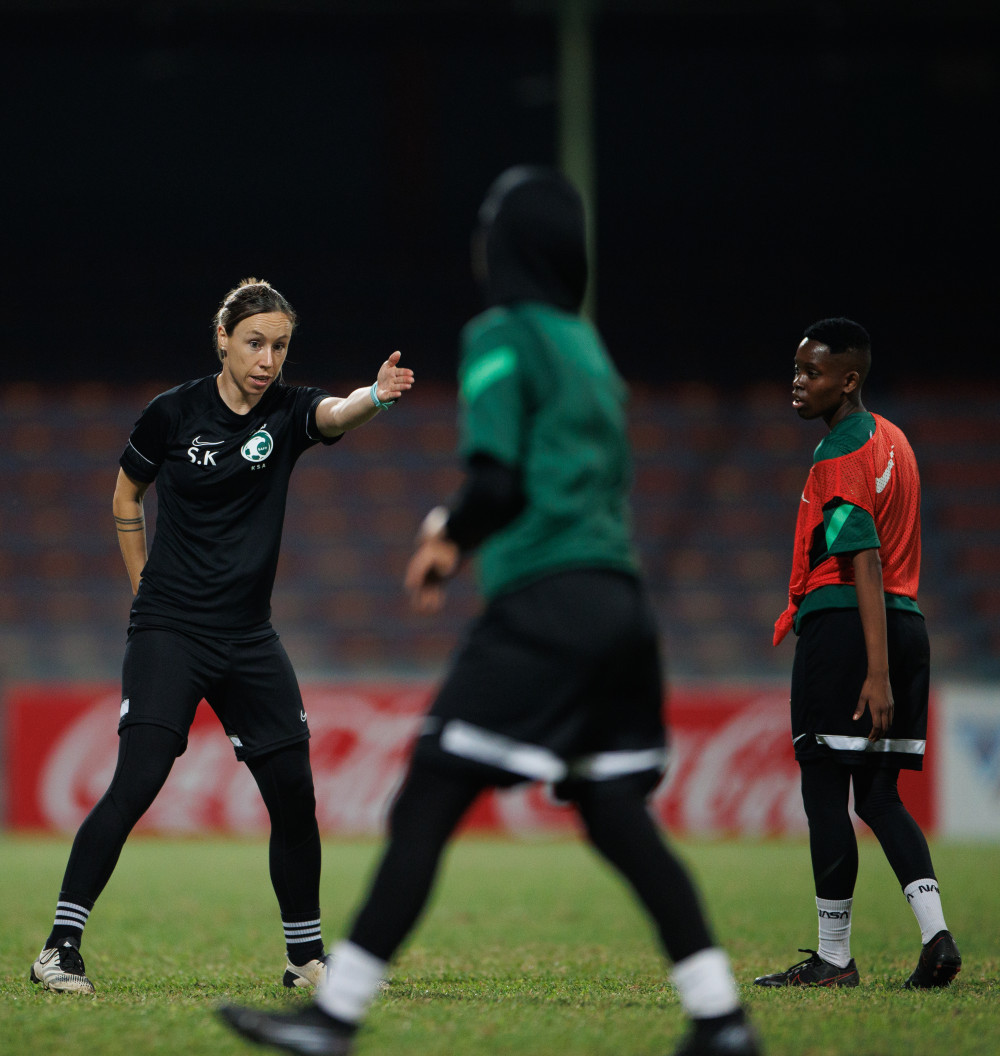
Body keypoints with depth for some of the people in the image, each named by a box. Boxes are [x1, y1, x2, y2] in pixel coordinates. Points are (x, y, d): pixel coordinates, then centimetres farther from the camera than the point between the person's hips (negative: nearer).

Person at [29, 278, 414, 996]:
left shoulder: (288, 411, 0)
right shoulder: (173, 413, -4)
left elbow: (336, 415, -25)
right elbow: (127, 494, 13)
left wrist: (375, 397, -46)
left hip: (249, 636, 3)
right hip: (170, 631, -3)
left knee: (293, 792, 1)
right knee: (138, 780, -17)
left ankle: (306, 956, 17)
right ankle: (60, 948, -14)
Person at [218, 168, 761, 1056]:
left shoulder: (502, 339, -3)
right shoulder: (586, 345, 22)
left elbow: (496, 482, -12)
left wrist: (449, 539, 8)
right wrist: (462, 537, 19)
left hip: (542, 607, -8)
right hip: (619, 604, 8)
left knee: (426, 806, -8)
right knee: (618, 819, 10)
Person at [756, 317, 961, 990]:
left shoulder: (838, 464, -13)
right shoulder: (891, 440, 16)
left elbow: (865, 567, -21)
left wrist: (877, 671, -26)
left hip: (842, 627, -9)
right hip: (908, 624, 9)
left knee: (825, 794, -2)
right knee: (879, 796, 11)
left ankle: (834, 959, 2)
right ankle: (936, 934, -4)